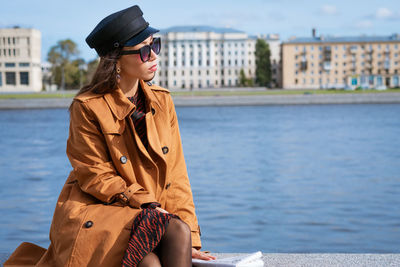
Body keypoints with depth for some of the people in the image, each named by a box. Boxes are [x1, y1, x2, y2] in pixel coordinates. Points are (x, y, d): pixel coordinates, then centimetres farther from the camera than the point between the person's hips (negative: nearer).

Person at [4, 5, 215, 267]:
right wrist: (146, 202, -17)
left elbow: (176, 177, 5)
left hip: (151, 213, 5)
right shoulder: (88, 107, -8)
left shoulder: (162, 102, 7)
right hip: (91, 213, -5)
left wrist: (190, 237, -4)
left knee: (180, 231, -29)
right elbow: (96, 177, -7)